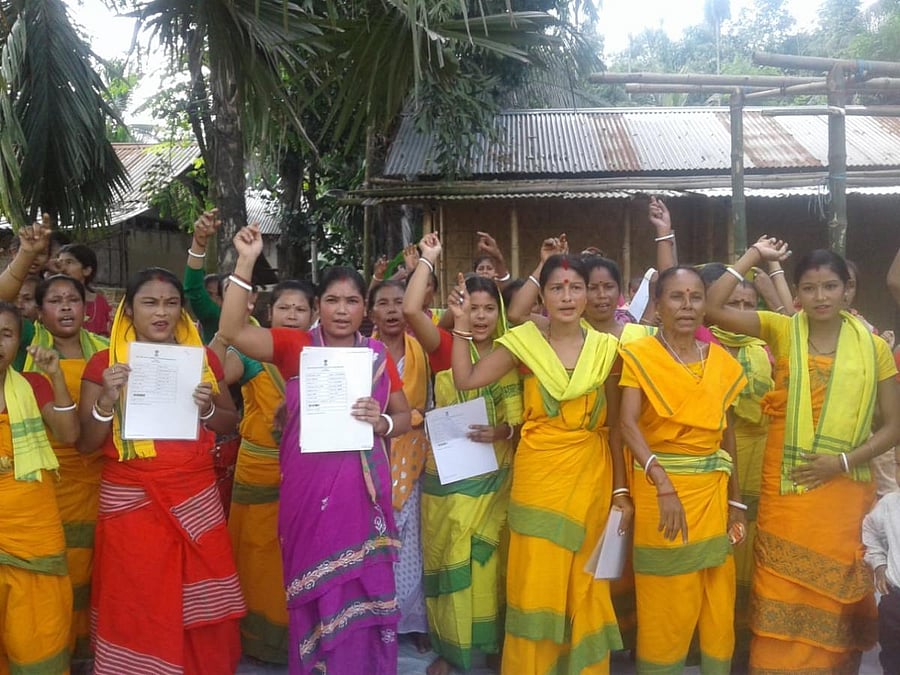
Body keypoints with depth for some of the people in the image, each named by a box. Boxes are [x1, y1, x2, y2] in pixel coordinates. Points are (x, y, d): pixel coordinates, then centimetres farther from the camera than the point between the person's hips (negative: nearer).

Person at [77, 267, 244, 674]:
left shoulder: (203, 359, 6)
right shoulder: (105, 363, -1)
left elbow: (231, 422, 13)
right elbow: (84, 444, -1)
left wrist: (207, 409, -8)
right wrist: (108, 399, -18)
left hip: (196, 501, 2)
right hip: (131, 502, -2)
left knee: (201, 611, 7)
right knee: (137, 613, 4)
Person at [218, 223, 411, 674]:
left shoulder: (378, 355, 6)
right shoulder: (294, 346, 1)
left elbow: (404, 416, 12)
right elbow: (232, 331, -14)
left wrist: (382, 422, -11)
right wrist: (245, 262, -19)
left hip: (362, 490, 2)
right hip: (308, 490, -1)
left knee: (363, 591, 9)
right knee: (317, 595, 8)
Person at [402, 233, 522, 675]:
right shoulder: (445, 347, -5)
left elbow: (523, 418, 7)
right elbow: (411, 310, -24)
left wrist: (503, 431, -14)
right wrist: (428, 259, -14)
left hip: (497, 476, 3)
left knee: (490, 562, 12)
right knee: (451, 562, 8)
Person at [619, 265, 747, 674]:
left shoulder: (721, 361, 9)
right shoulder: (639, 355, -6)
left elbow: (725, 433, 15)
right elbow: (628, 425, -17)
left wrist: (735, 499, 12)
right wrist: (664, 485, -29)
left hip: (713, 491, 5)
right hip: (661, 487, -5)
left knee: (719, 605, 11)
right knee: (667, 608, 2)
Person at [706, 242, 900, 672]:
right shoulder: (782, 330, 1)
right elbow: (713, 307, -10)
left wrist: (843, 461, -10)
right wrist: (756, 255, -5)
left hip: (845, 492, 1)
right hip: (786, 489, 0)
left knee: (836, 596, 11)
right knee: (781, 597, 3)